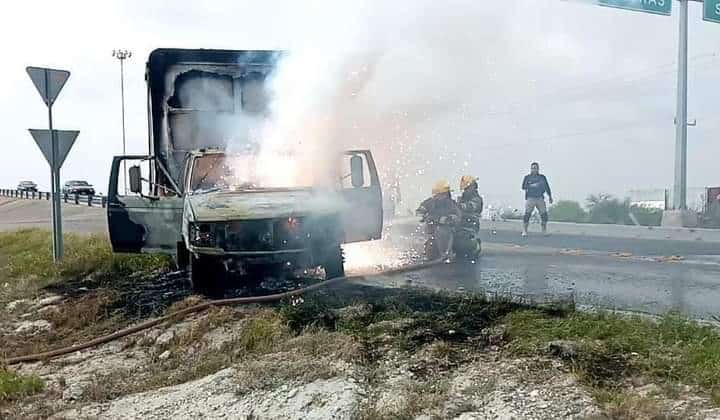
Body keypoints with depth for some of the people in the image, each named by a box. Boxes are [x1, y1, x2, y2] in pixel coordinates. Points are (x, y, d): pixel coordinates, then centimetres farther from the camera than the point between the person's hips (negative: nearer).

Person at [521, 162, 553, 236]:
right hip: (530, 199, -2)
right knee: (527, 214, -9)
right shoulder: (527, 177, 2)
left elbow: (547, 187, 14)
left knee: (544, 214, -1)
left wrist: (550, 197, 12)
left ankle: (545, 231, 13)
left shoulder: (542, 177, 9)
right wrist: (532, 185, -19)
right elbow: (523, 187, -6)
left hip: (540, 199, 2)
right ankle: (524, 231, -2)